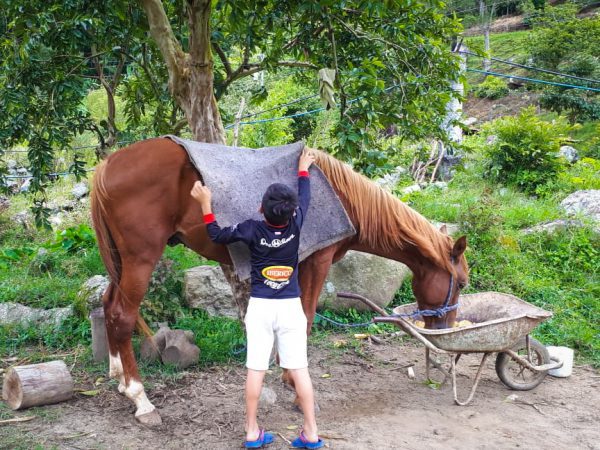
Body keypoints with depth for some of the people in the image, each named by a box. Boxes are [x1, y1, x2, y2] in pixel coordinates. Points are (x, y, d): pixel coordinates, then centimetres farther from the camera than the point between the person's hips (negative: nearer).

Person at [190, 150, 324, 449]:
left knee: (256, 369, 5)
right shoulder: (296, 225, -7)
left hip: (260, 306, -1)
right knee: (299, 369, 4)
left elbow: (217, 236, 5)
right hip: (291, 306, 1)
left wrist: (205, 204, 11)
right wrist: (303, 169, 30)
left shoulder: (251, 230, -10)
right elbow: (305, 197, 13)